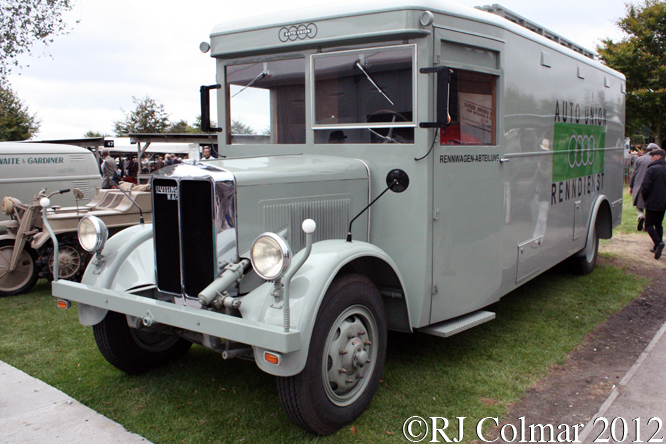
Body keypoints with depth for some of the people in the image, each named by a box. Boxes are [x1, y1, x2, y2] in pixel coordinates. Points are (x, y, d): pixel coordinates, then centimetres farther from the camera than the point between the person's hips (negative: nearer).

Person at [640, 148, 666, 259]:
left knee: (649, 225, -2)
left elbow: (646, 187, -16)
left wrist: (645, 198, 0)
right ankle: (657, 247, 17)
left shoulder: (652, 169, -13)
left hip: (652, 203, -7)